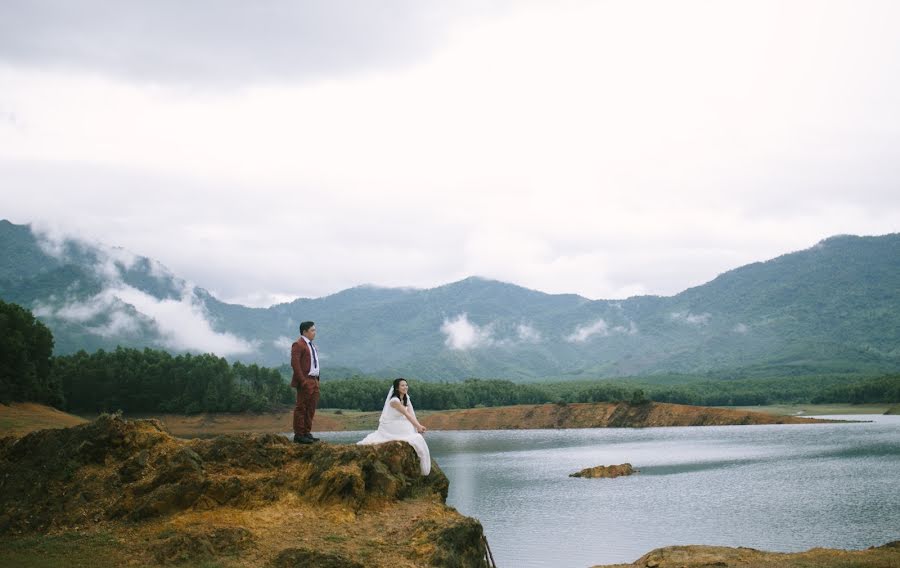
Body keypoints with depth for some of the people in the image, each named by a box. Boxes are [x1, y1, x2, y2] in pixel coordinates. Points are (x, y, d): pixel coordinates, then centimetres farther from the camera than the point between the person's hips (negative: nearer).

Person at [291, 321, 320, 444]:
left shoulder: (311, 345, 19)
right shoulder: (298, 345, -10)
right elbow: (295, 363, -18)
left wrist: (317, 379, 14)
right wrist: (303, 381, -22)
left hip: (314, 380, 9)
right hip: (305, 382, -9)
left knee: (311, 408, 12)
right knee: (301, 408, -5)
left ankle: (307, 433, 19)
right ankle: (299, 435, -2)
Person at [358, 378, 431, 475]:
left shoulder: (405, 400, 9)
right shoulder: (394, 401, -18)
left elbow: (411, 415, -1)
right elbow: (407, 415, -20)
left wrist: (419, 426, -14)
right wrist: (418, 426, -20)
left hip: (399, 427, 9)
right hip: (390, 429, -9)